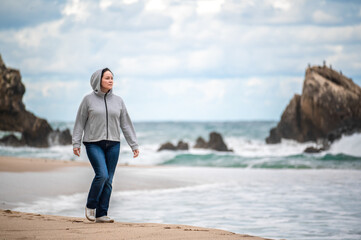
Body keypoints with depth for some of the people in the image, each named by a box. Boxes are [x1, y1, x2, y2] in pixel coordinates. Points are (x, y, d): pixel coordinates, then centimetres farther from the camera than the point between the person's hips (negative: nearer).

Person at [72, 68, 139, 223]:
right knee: (102, 175, -18)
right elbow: (80, 123, 3)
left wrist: (134, 145, 7)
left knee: (108, 180, 2)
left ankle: (101, 214, 9)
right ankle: (90, 206, 4)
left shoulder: (118, 101, 9)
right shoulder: (88, 100, 0)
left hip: (113, 144, 4)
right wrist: (76, 143, -3)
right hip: (94, 144, -4)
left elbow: (126, 124, 11)